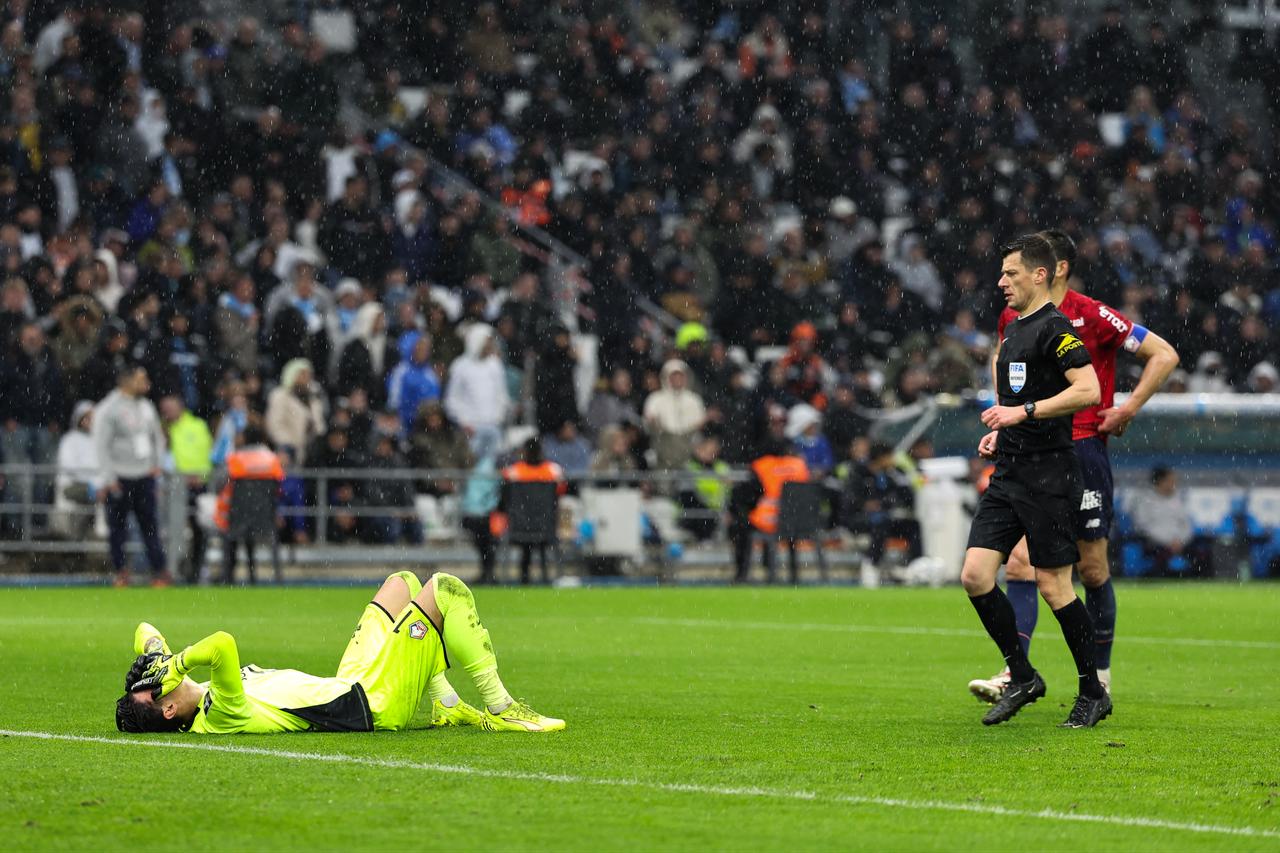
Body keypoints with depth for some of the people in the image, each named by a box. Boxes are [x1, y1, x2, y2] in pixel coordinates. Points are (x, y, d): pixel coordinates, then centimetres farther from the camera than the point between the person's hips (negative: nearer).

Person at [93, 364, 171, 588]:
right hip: (120, 477, -5)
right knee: (117, 525, 0)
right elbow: (102, 445, -10)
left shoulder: (146, 406, 13)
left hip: (145, 476, 5)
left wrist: (157, 463, 9)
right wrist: (110, 478, -14)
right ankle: (120, 571, 10)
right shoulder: (108, 408, -8)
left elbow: (158, 437, 24)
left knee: (150, 524, 1)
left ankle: (159, 571, -1)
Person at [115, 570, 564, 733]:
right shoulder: (221, 715, -33)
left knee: (403, 583, 22)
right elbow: (223, 645, -52)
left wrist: (160, 655, -15)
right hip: (376, 703, -10)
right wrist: (178, 665, -37)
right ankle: (499, 710, 1)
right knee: (445, 590, -10)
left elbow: (145, 632, 5)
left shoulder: (191, 698, -7)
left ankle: (446, 706, 23)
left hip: (348, 685, 10)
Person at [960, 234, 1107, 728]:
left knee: (1053, 585, -5)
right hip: (1008, 474, 9)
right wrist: (999, 433, 15)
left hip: (1047, 474, -9)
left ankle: (1093, 693, 7)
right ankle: (1022, 678, 11)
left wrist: (1023, 412, -21)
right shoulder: (1013, 331, 18)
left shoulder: (1053, 328, -11)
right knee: (975, 576, 0)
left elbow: (1088, 391, -22)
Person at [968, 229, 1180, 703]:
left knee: (1092, 568, 3)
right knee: (1019, 563, -9)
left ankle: (1100, 675, 16)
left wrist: (1129, 408, -10)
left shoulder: (1092, 317, -9)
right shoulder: (1013, 317, 7)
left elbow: (1164, 355, -5)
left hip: (1082, 447, -5)